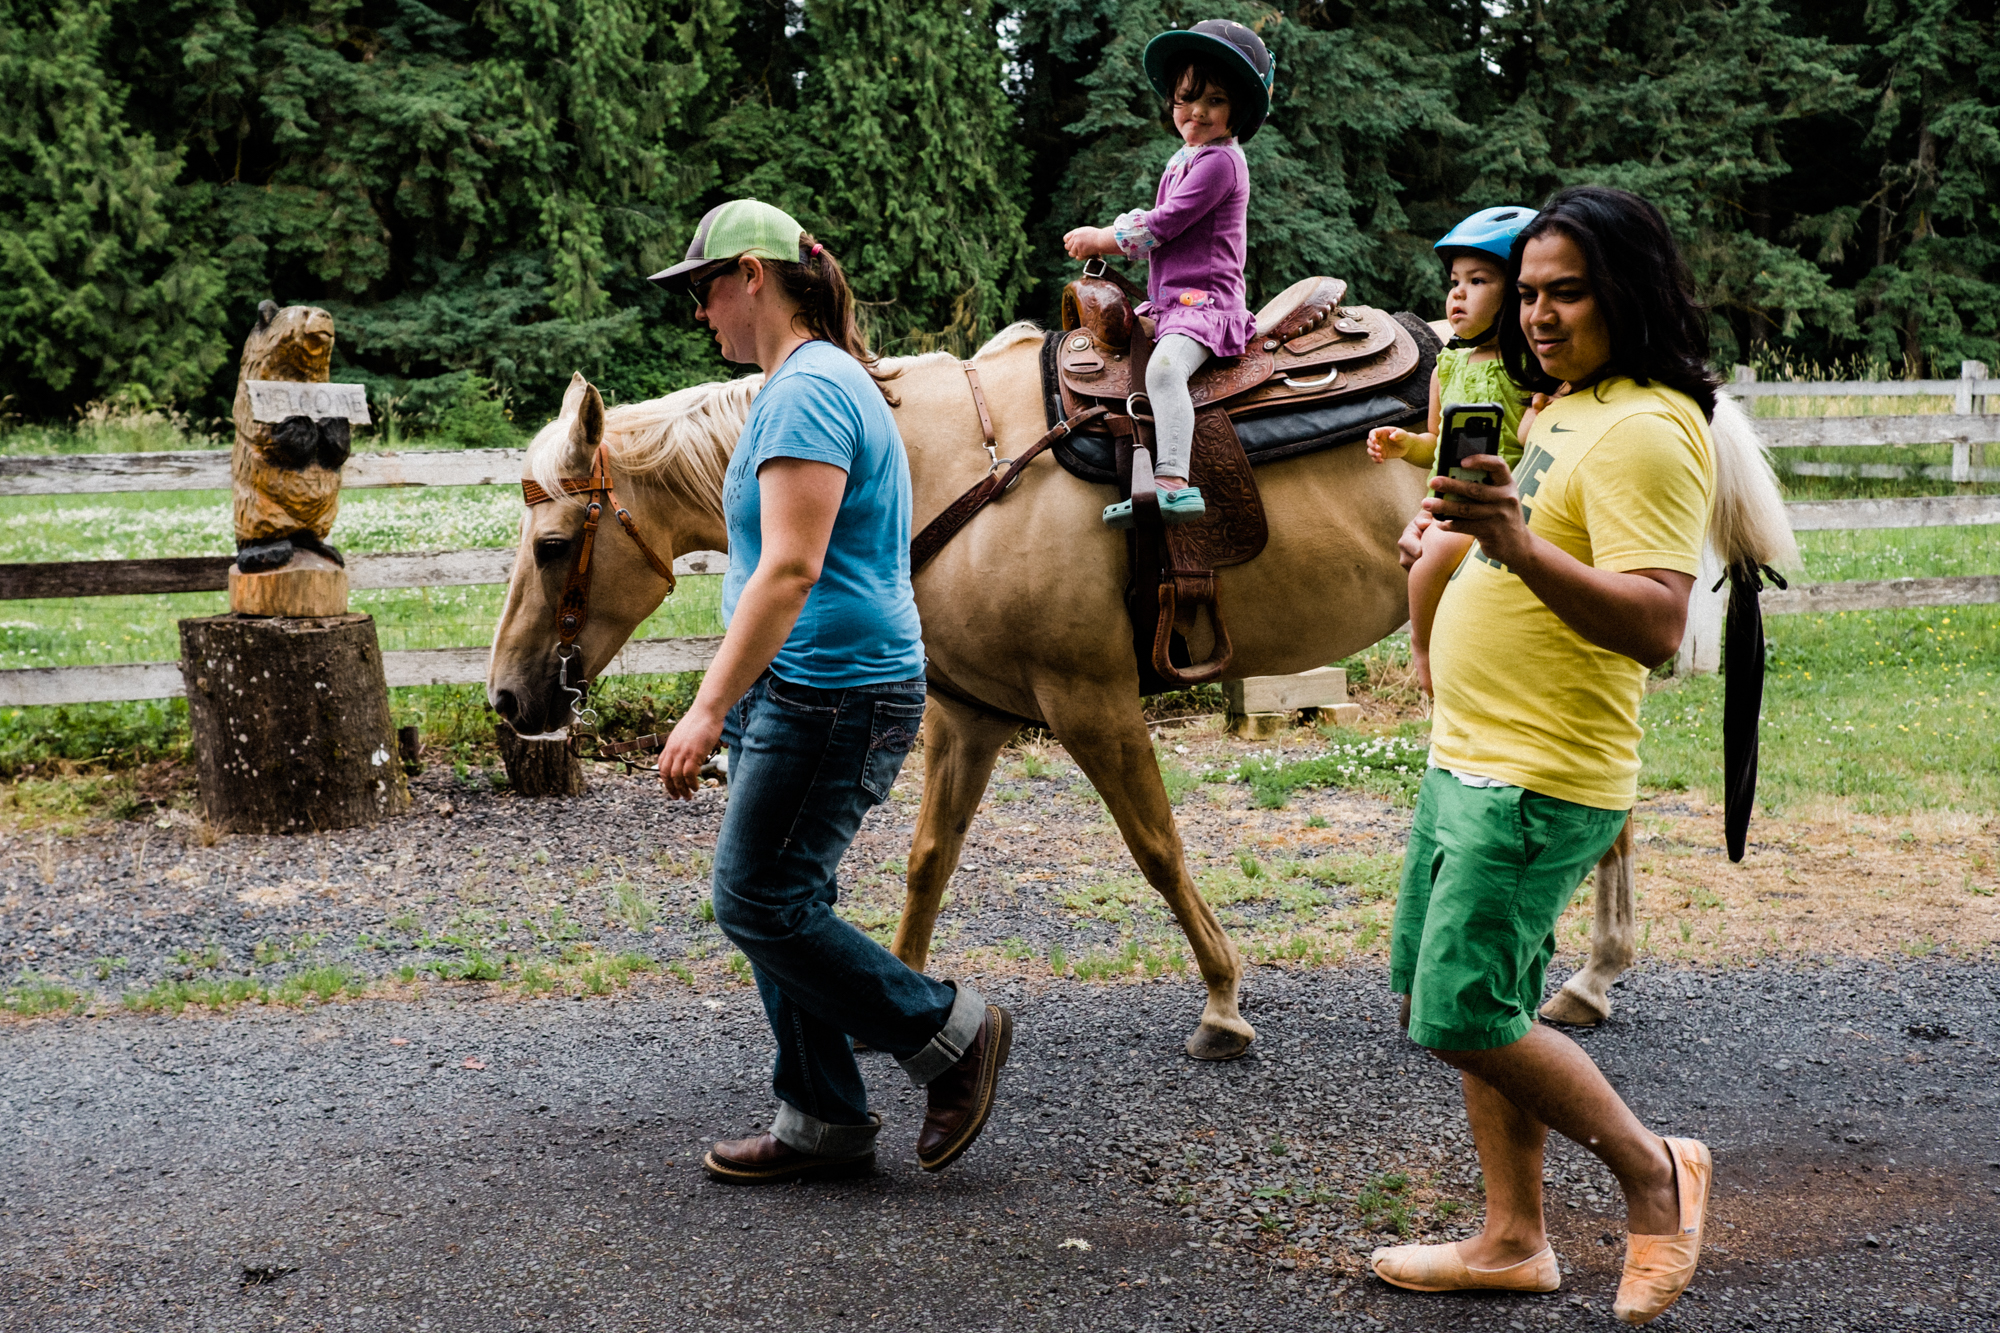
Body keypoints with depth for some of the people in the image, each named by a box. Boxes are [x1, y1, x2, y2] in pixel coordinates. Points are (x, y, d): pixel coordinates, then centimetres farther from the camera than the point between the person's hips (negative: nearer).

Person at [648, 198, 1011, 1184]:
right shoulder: (821, 379, 17)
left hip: (827, 696, -11)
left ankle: (950, 1036, 5)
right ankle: (823, 1121, 20)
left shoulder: (807, 389, -17)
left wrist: (709, 709, -27)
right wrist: (731, 702, 29)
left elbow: (789, 569, -26)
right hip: (803, 692, 11)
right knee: (780, 908, 12)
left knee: (759, 904, -6)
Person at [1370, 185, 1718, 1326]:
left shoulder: (1649, 430, -17)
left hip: (1539, 780, -10)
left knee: (1466, 1017, -8)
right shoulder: (1565, 409, 14)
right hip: (1468, 760, 10)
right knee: (1471, 1004, 14)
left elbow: (1655, 624, -29)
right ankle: (1515, 1240, 26)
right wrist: (1458, 533, 17)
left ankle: (1654, 1172, 13)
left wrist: (1518, 544, -40)